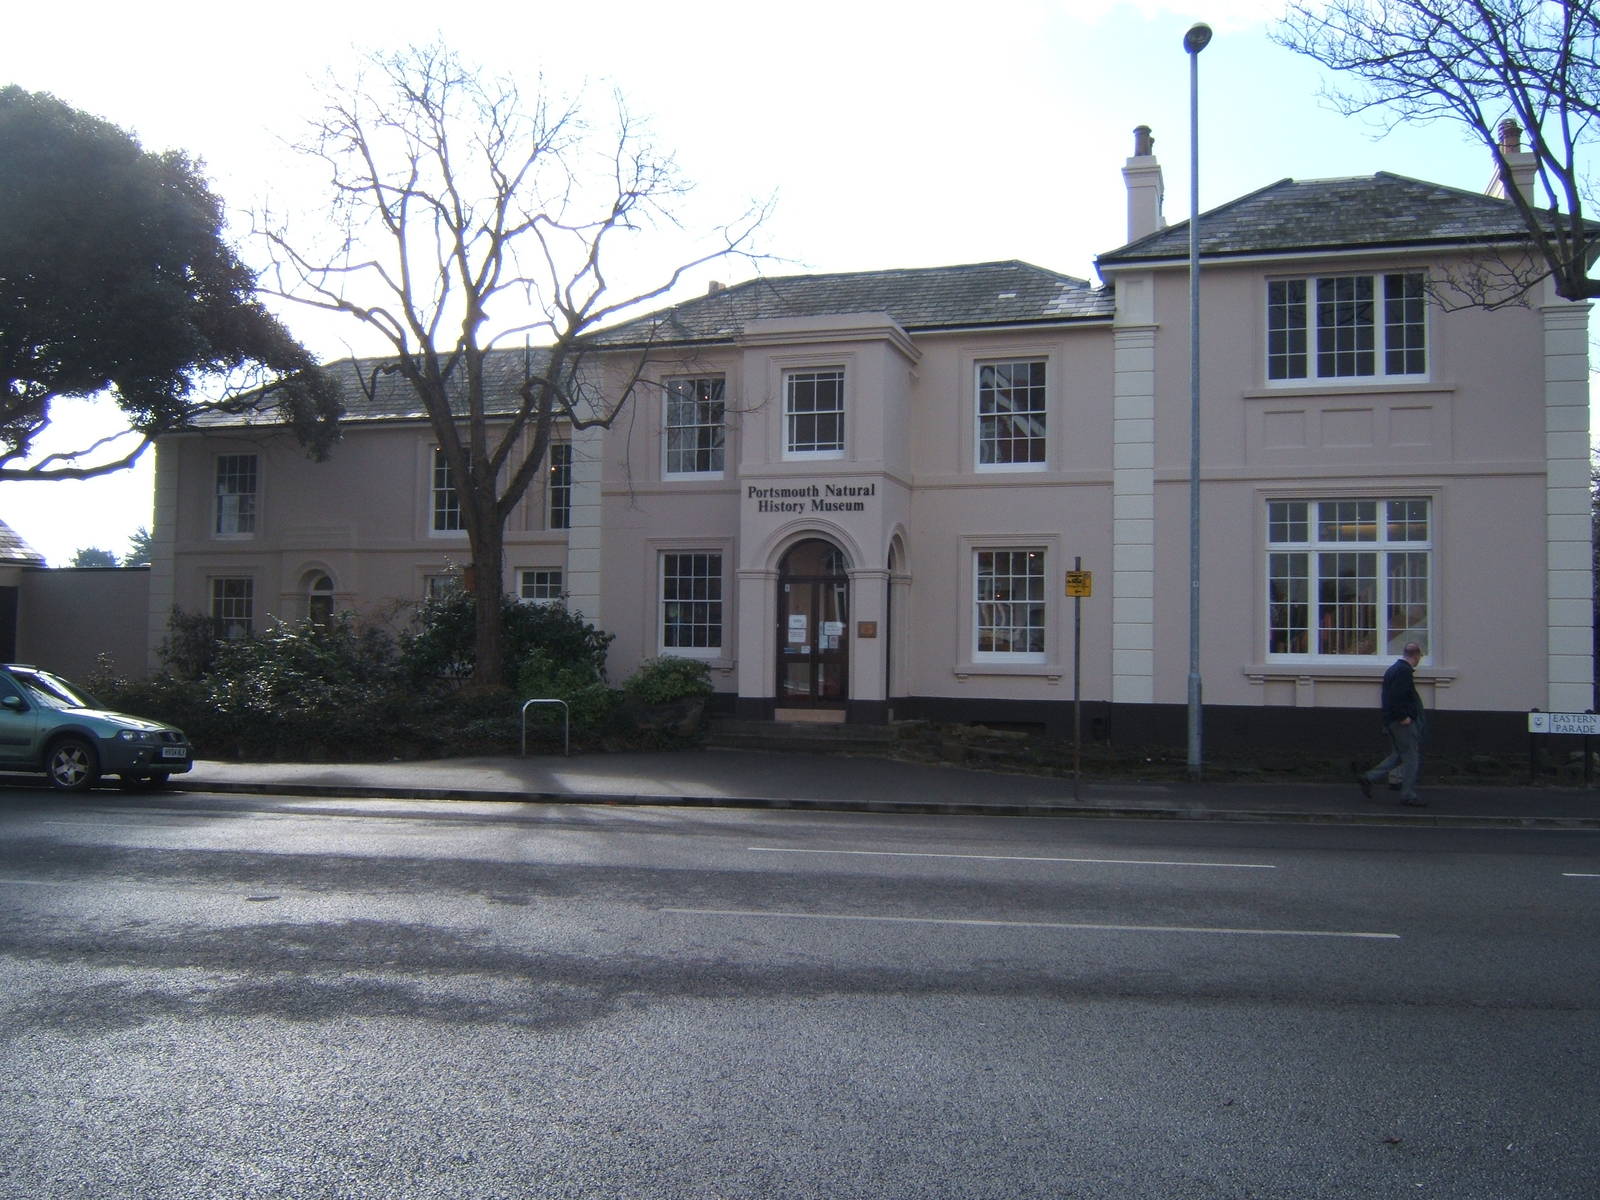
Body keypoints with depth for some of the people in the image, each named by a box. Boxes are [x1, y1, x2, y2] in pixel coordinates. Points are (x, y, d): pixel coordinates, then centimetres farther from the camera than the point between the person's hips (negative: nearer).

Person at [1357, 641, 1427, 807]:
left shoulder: (1393, 669, 15)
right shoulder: (1404, 671, -16)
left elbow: (1389, 696, 20)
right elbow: (1396, 697, -26)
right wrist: (1403, 717, -21)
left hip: (1392, 721, 10)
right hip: (1403, 722, -10)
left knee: (1397, 756, 15)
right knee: (1411, 758, -2)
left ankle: (1368, 778, 10)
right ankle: (1408, 796, 2)